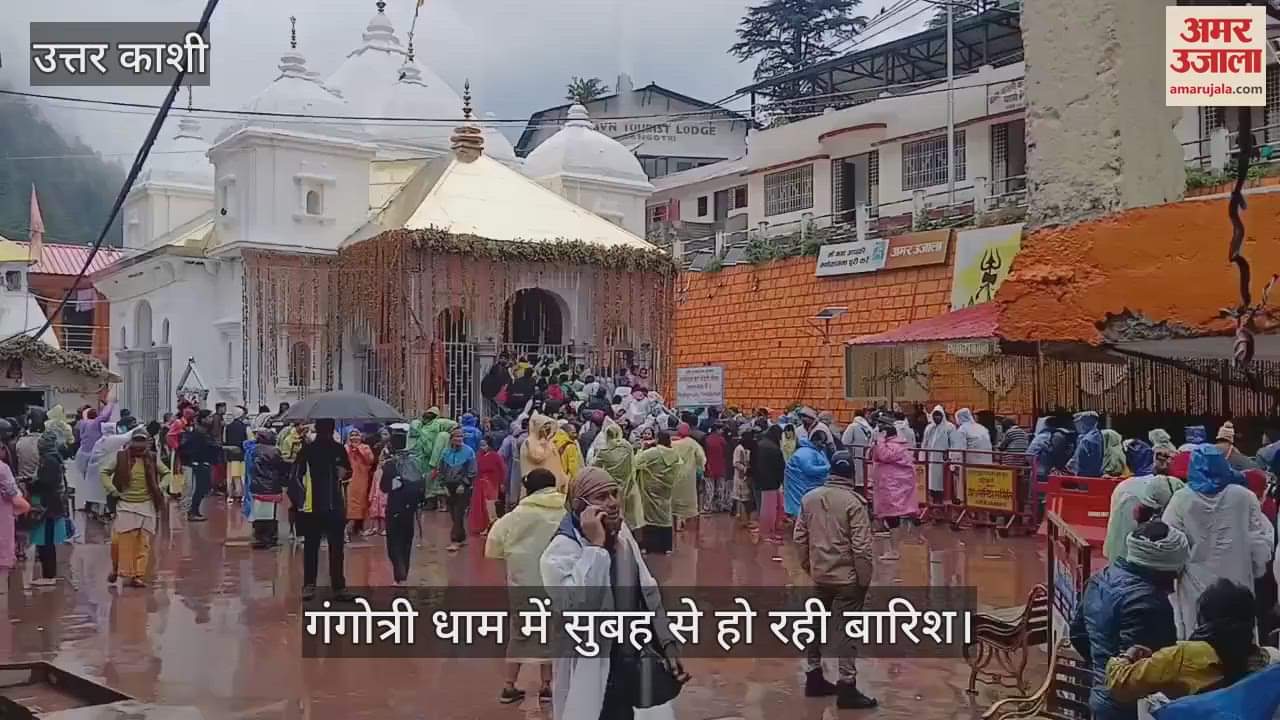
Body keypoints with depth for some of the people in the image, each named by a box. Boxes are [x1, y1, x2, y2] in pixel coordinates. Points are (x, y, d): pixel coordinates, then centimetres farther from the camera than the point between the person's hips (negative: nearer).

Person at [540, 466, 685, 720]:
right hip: (594, 676, -7)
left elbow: (648, 593, 12)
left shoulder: (622, 534, 3)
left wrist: (668, 644, 9)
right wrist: (595, 546, -32)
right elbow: (576, 608, -35)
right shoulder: (561, 551, -20)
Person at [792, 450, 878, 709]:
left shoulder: (810, 498, 3)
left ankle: (814, 677, 28)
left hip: (819, 575, 6)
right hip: (847, 577, -6)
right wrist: (865, 579, -7)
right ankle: (846, 688, 4)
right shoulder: (853, 502, -15)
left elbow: (799, 536, 8)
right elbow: (861, 546, -17)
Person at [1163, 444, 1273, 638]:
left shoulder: (1181, 499, -10)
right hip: (1237, 585, 1)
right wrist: (1257, 570, 16)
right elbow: (1261, 540, 0)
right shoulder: (1244, 497, -7)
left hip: (1196, 587, -1)